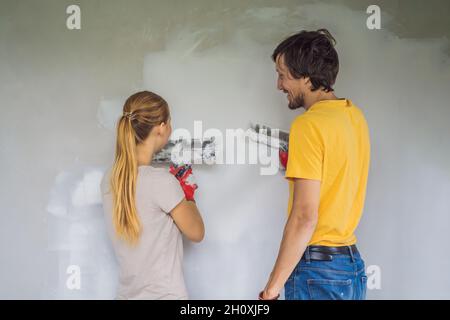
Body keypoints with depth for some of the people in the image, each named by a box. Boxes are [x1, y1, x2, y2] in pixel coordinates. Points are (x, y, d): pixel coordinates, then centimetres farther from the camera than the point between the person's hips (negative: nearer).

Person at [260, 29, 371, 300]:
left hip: (317, 268, -8)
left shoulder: (309, 124, -16)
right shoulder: (355, 116, 7)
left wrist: (274, 285, -15)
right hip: (353, 264, 8)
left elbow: (305, 217, -20)